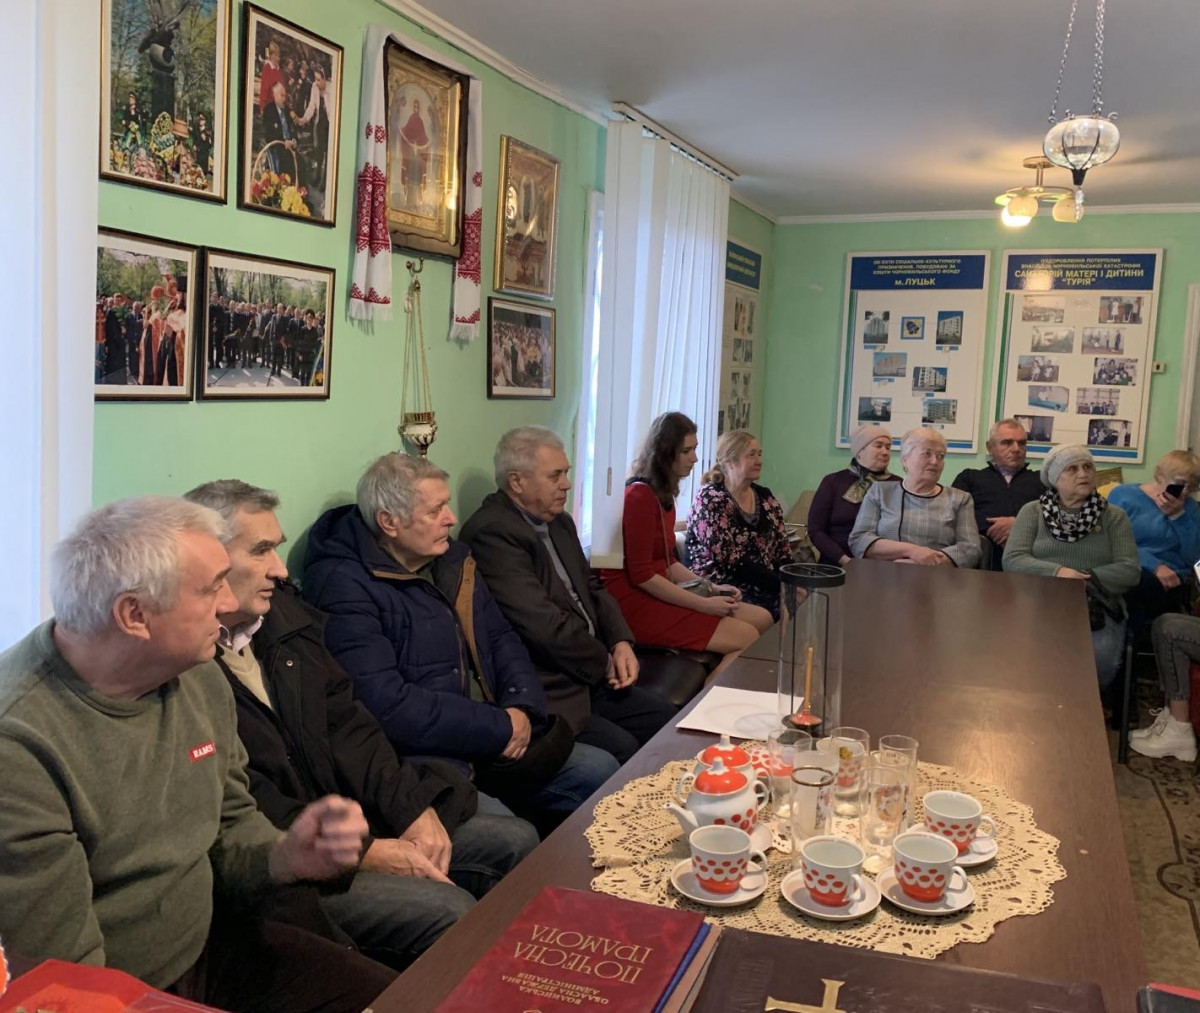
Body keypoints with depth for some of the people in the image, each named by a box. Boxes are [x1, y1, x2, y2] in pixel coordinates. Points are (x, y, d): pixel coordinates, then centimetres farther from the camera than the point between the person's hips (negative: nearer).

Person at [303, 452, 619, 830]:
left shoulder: (451, 559, 12)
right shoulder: (343, 586, -16)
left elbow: (501, 638, 17)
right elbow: (385, 704, -24)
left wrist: (522, 708, -4)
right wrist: (499, 728, -18)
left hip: (493, 740, 9)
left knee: (601, 771, 0)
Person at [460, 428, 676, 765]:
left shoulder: (560, 521, 13)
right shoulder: (491, 533, -20)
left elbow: (591, 588, 19)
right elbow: (543, 624, -24)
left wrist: (621, 642, -1)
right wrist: (605, 662, -9)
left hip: (588, 676, 10)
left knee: (665, 718, 5)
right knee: (621, 750, -21)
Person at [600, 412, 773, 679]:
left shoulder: (664, 495, 15)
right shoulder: (640, 496, -14)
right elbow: (641, 576, -17)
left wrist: (712, 588, 4)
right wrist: (704, 604, -14)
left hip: (658, 594, 10)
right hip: (635, 602, -10)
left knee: (762, 618, 2)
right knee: (746, 637, -16)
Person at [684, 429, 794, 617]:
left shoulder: (765, 497, 13)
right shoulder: (710, 500, -7)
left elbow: (782, 550, 12)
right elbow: (729, 559, -15)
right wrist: (781, 583, -18)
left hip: (765, 584, 6)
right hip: (721, 585, -6)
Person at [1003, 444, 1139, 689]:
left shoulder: (1114, 516, 12)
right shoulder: (1032, 511, 11)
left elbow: (1130, 570, 2)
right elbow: (1012, 560, -1)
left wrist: (1084, 579, -13)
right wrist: (1057, 572, -17)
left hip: (1097, 606, 1)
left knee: (1099, 659, -31)